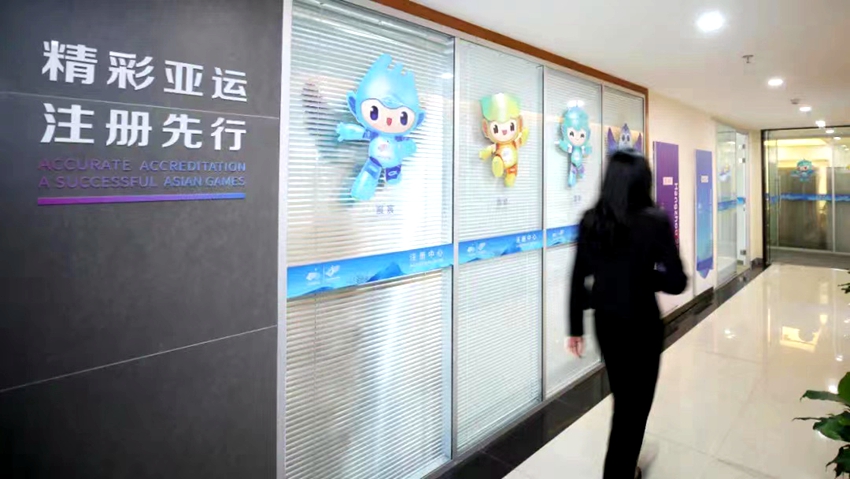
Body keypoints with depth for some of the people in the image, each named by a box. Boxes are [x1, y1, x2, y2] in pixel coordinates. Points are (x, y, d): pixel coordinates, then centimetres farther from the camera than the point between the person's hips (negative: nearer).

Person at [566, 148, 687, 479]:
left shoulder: (590, 221, -7)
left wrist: (575, 328, 4)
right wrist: (647, 276, 4)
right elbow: (677, 282, -16)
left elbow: (578, 279, -4)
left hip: (605, 322, 5)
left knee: (623, 399, 26)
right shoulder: (655, 221, -17)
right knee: (635, 404, 14)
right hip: (641, 324, -4)